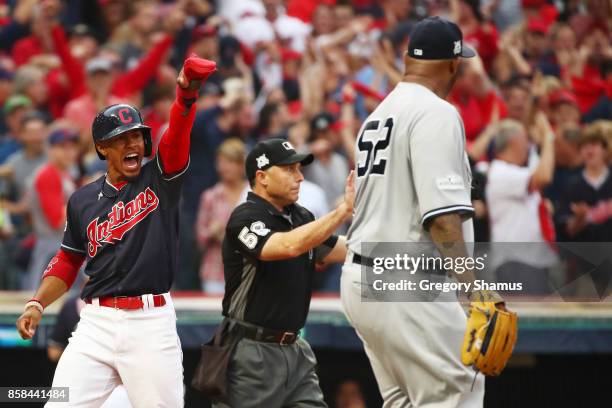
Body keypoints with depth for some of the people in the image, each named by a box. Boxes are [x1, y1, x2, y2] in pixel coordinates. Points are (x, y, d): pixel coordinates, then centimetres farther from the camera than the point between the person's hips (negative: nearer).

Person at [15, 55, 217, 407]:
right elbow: (68, 260, 22)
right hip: (97, 323, 2)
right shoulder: (83, 200, 12)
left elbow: (179, 131, -13)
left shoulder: (160, 179, 4)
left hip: (152, 323, -2)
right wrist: (37, 303, 8)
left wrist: (187, 91, -32)